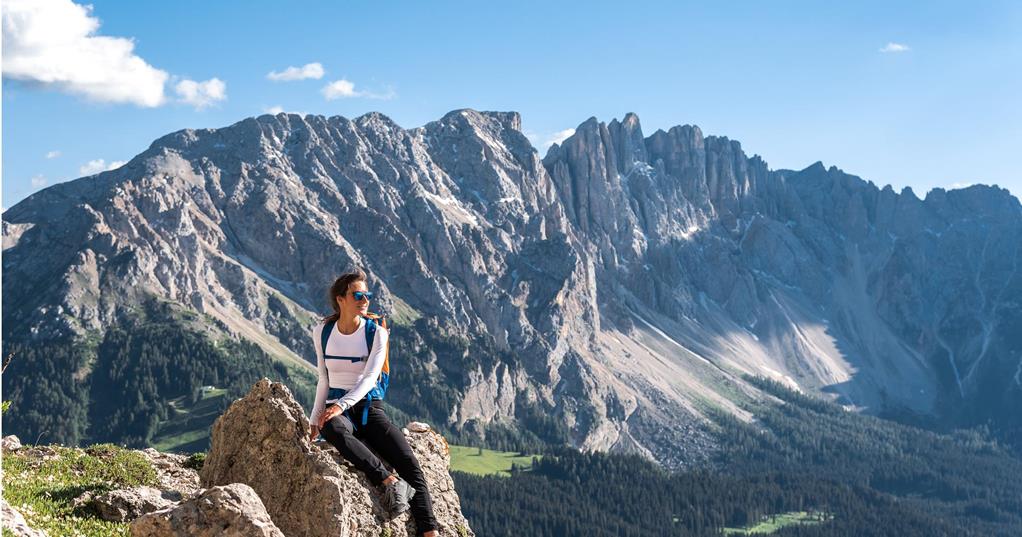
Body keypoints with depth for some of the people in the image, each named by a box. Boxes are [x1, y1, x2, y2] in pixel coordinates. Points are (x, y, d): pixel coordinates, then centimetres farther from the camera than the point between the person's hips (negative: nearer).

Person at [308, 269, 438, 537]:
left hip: (369, 408, 0)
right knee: (334, 429, -40)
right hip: (335, 411, 0)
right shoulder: (322, 332, 5)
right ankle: (389, 481, -46)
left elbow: (370, 378, -13)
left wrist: (342, 404, -28)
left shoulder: (377, 332, -2)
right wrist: (314, 419, 13)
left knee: (409, 462, -24)